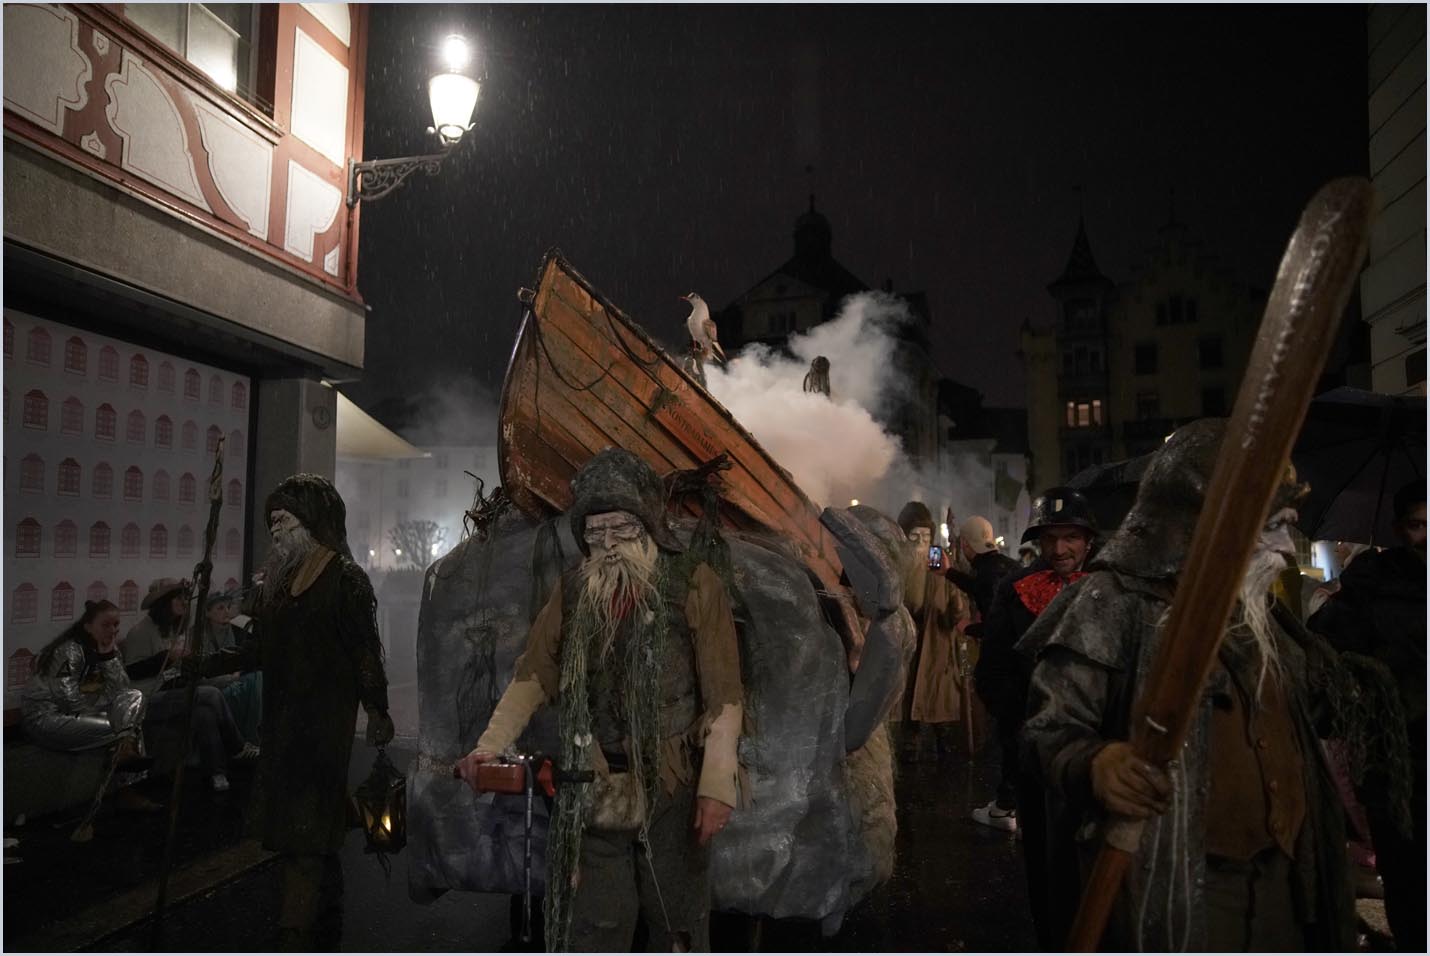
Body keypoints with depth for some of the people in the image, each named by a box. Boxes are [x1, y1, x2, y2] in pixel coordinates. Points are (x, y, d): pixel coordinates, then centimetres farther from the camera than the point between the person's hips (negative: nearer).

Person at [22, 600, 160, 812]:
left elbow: (122, 690, -5)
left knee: (134, 698, -13)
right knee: (128, 726, -22)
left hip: (80, 714, 8)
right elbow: (69, 700, -24)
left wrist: (110, 654, -14)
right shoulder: (70, 650, -18)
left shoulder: (105, 648, 5)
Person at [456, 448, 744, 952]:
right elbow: (533, 675, 8)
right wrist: (488, 746, -5)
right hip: (592, 793, 3)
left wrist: (717, 785, -12)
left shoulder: (693, 583, -6)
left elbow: (724, 694, -7)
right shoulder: (573, 591, 7)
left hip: (671, 788, -3)